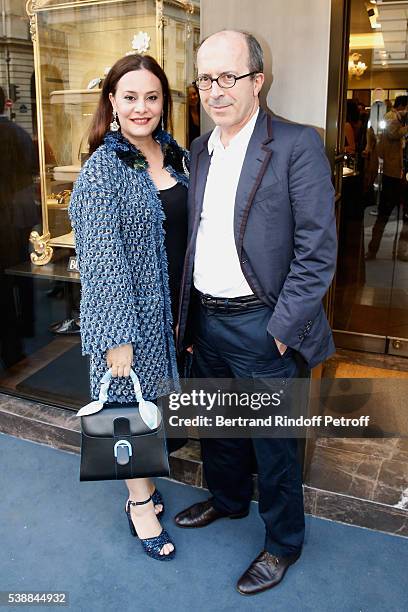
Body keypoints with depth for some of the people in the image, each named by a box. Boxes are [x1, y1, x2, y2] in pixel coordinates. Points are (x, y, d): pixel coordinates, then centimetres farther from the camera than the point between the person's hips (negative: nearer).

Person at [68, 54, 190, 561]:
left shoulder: (177, 155, 5)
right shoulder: (102, 170, -15)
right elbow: (102, 260, -18)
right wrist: (118, 336, -18)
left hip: (174, 304, 6)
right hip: (129, 305, -6)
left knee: (153, 396, 18)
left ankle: (145, 478, 41)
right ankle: (139, 504, 30)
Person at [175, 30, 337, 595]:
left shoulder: (297, 146, -11)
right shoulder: (200, 150, 9)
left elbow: (318, 251, -14)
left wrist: (280, 331, -16)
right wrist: (185, 311, 10)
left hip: (261, 326, -6)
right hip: (205, 318, 7)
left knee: (273, 444, 9)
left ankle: (283, 543, 33)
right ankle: (227, 499, 50)